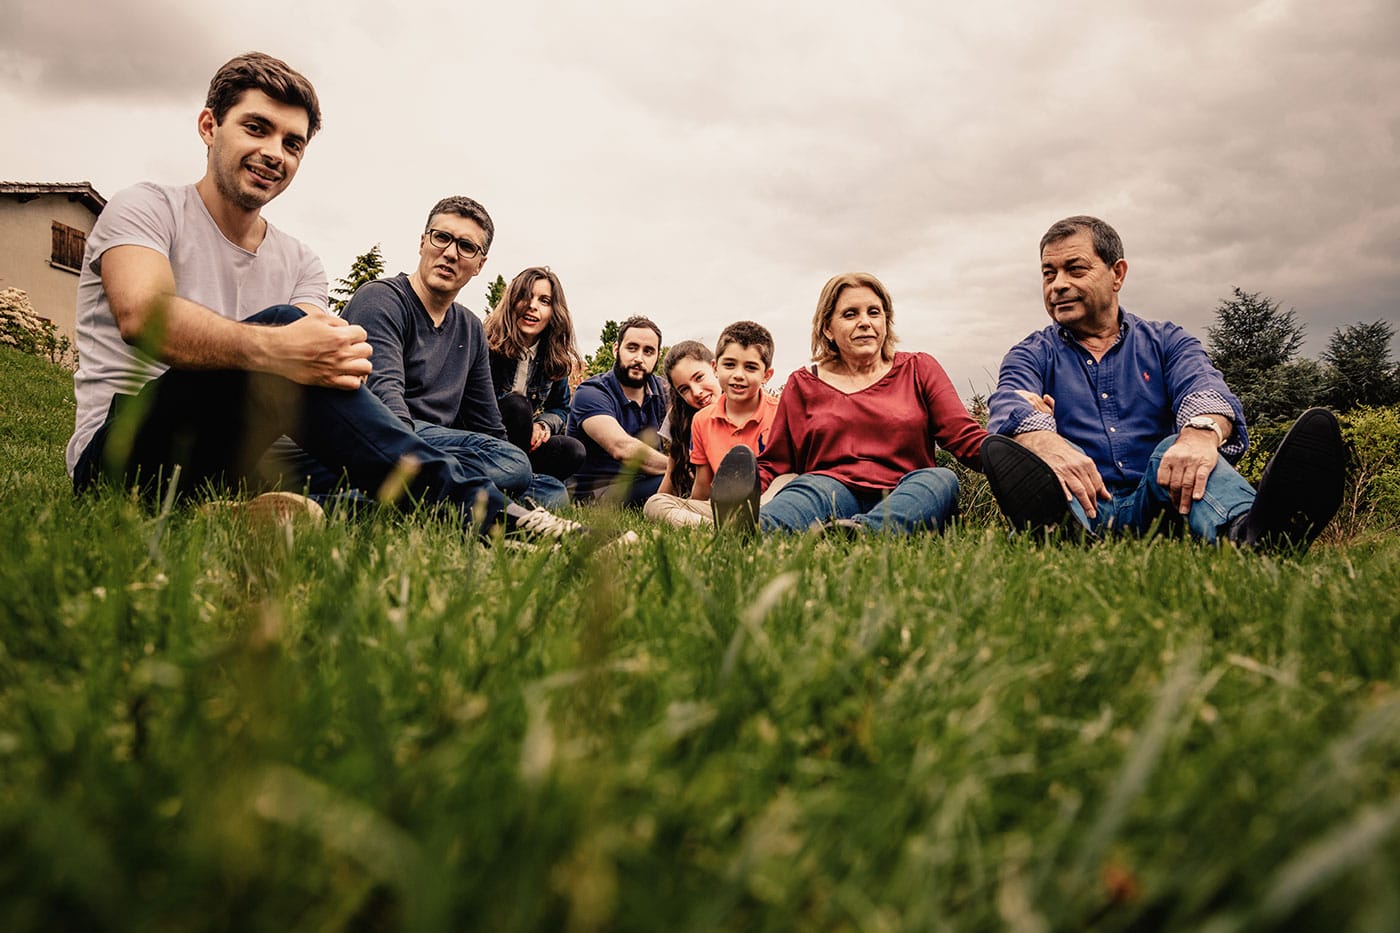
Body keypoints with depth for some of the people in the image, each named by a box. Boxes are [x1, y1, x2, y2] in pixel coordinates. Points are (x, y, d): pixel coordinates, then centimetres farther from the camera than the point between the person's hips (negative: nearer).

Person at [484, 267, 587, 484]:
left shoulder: (555, 358, 3)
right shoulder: (486, 344, -12)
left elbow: (560, 408, 13)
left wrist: (543, 425, -10)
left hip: (523, 445, 4)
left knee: (573, 451, -20)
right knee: (517, 405, -31)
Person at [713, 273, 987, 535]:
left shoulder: (919, 370, 17)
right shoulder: (803, 385, 16)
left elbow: (966, 437, 7)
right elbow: (773, 464, 12)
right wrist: (743, 484, -12)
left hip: (905, 499, 1)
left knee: (942, 479, -30)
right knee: (812, 486, -33)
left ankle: (862, 531, -58)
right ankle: (747, 526, -66)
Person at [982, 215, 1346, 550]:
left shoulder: (1166, 342, 18)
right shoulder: (1033, 355, 15)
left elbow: (1203, 387, -6)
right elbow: (1010, 407, -9)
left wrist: (1201, 431, -33)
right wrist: (1046, 443, -36)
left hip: (1153, 504, 1)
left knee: (1174, 451, -30)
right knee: (1003, 452, -29)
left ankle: (1245, 530, -62)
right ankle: (1062, 530, -61)